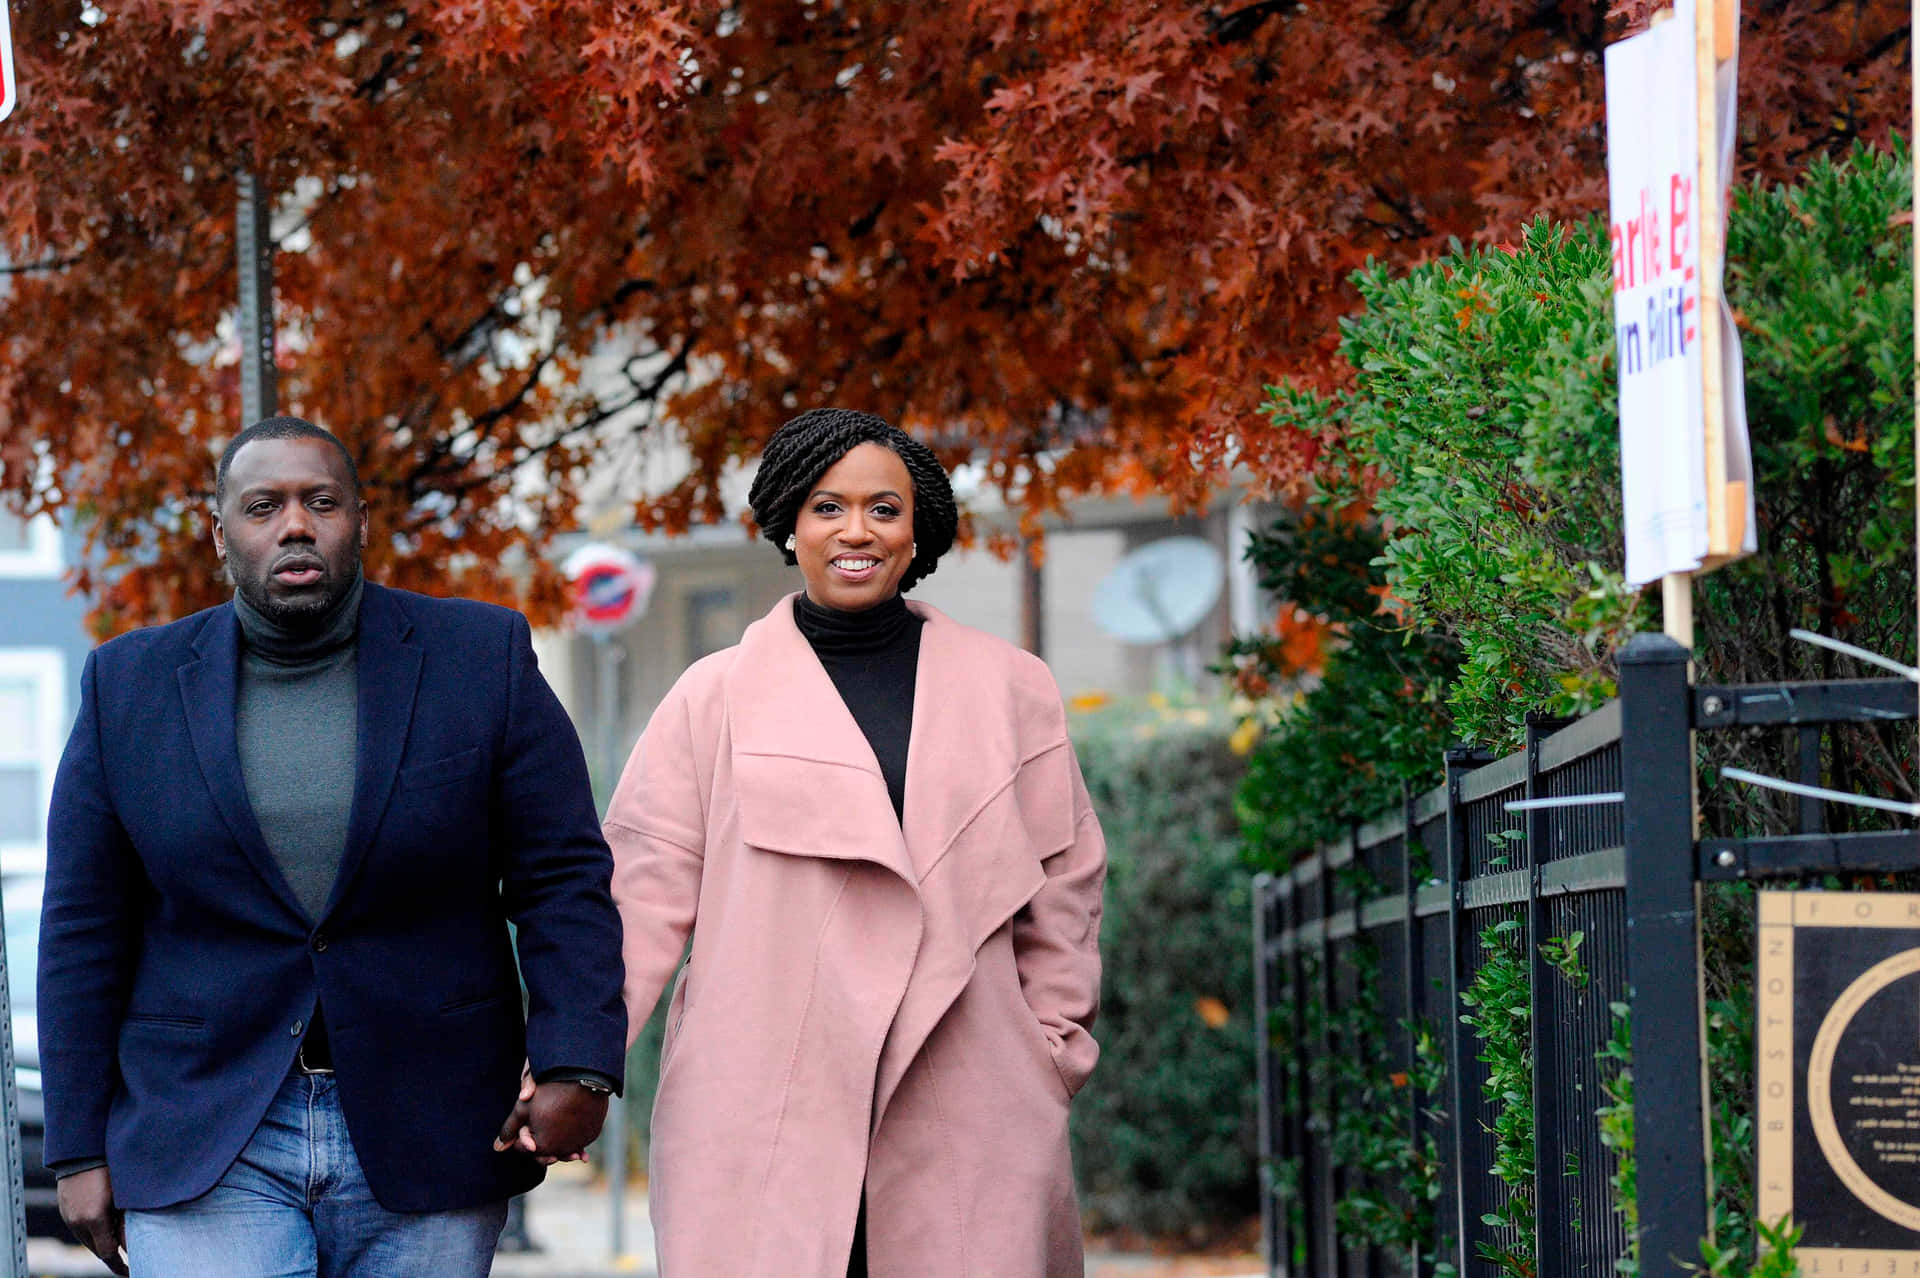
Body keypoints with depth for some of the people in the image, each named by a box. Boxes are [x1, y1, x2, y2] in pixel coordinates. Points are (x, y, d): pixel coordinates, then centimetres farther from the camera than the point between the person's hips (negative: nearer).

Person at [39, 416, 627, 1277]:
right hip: (207, 1146, 0)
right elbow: (84, 930, 5)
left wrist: (575, 1068, -13)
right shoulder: (132, 688, 3)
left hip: (425, 1141, 0)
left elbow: (563, 878, 0)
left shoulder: (480, 661, 1)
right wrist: (80, 1151, 2)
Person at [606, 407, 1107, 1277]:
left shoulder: (1011, 691, 13)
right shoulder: (715, 699, 10)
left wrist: (1053, 1056, 11)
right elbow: (643, 893, 7)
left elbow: (1063, 885, 17)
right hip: (761, 1123, -1)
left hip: (962, 1123, 1)